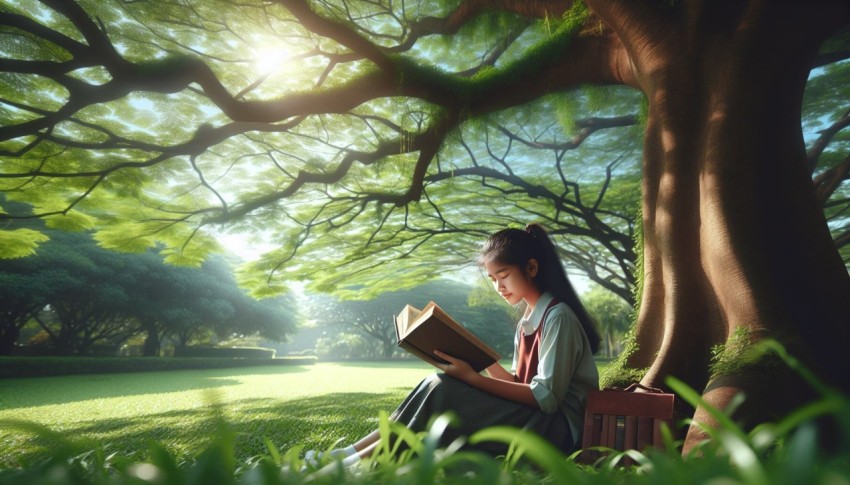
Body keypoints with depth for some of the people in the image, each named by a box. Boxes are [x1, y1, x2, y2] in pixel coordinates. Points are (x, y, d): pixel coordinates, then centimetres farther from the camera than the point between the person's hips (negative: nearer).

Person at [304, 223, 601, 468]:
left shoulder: (558, 316, -15)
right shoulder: (527, 321, 12)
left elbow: (545, 397, -20)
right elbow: (518, 383, 10)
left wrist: (473, 378, -24)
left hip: (558, 427, -8)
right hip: (527, 418, 8)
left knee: (442, 391, -22)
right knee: (440, 388, -10)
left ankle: (358, 462, -14)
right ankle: (351, 453, -9)